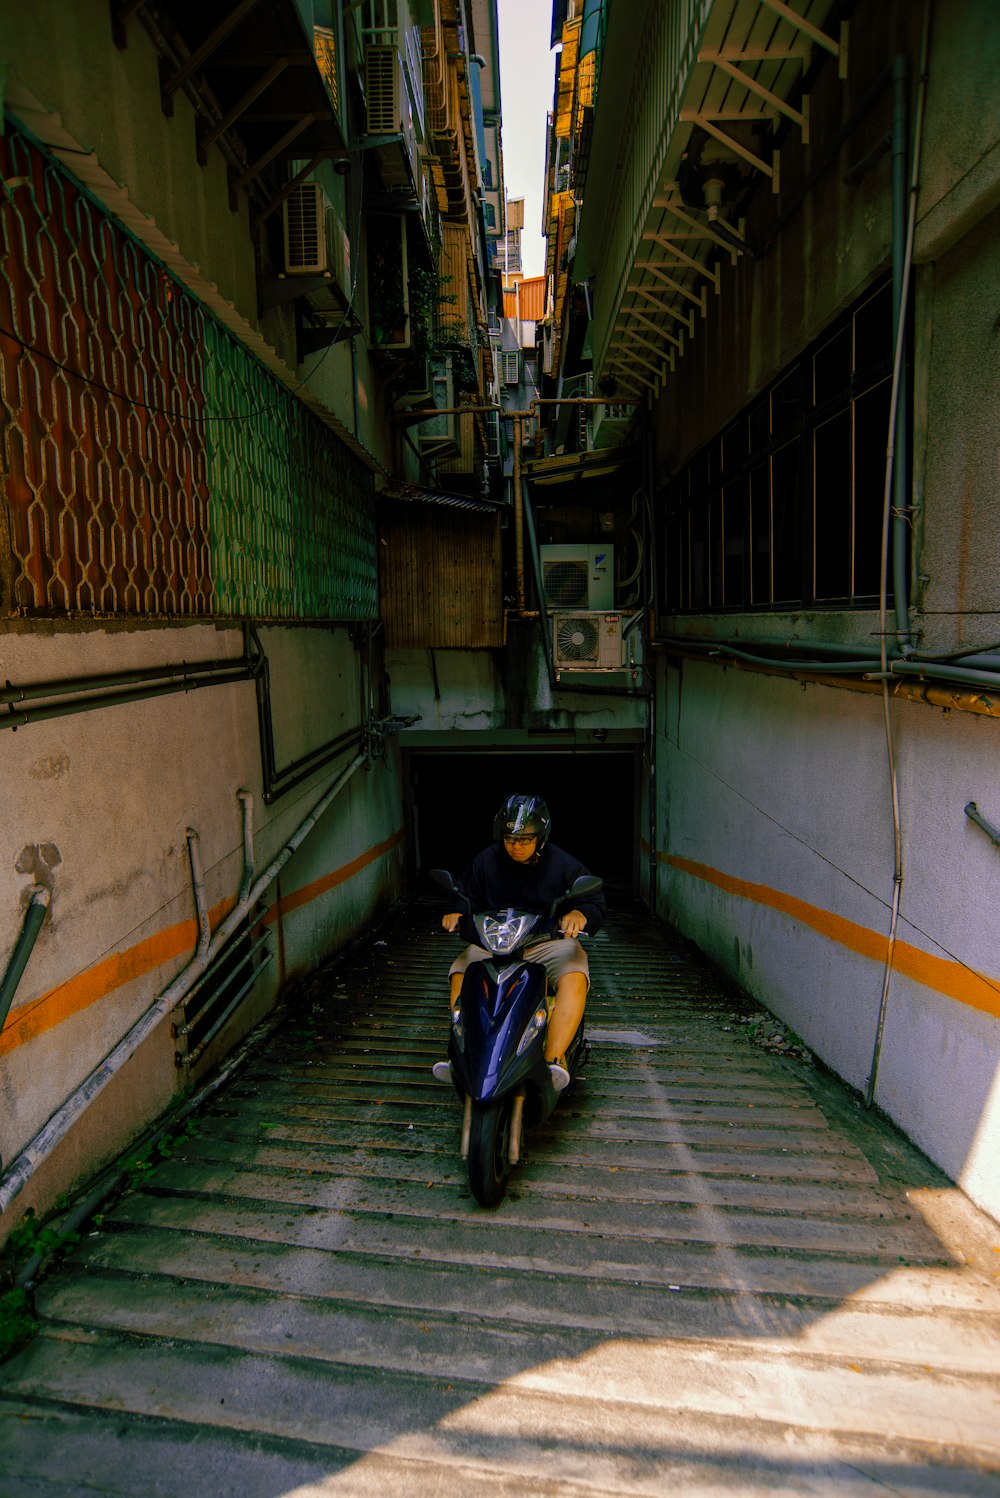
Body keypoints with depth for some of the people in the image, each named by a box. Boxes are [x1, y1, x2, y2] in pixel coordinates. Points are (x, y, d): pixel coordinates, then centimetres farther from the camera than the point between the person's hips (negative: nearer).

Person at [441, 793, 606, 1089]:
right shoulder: (485, 861, 7)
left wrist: (580, 914, -24)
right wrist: (454, 911, -10)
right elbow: (467, 896, 14)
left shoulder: (563, 864, 1)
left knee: (574, 977, -33)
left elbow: (597, 902, 0)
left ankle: (554, 1060, -38)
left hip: (549, 943, -2)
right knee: (460, 974, -25)